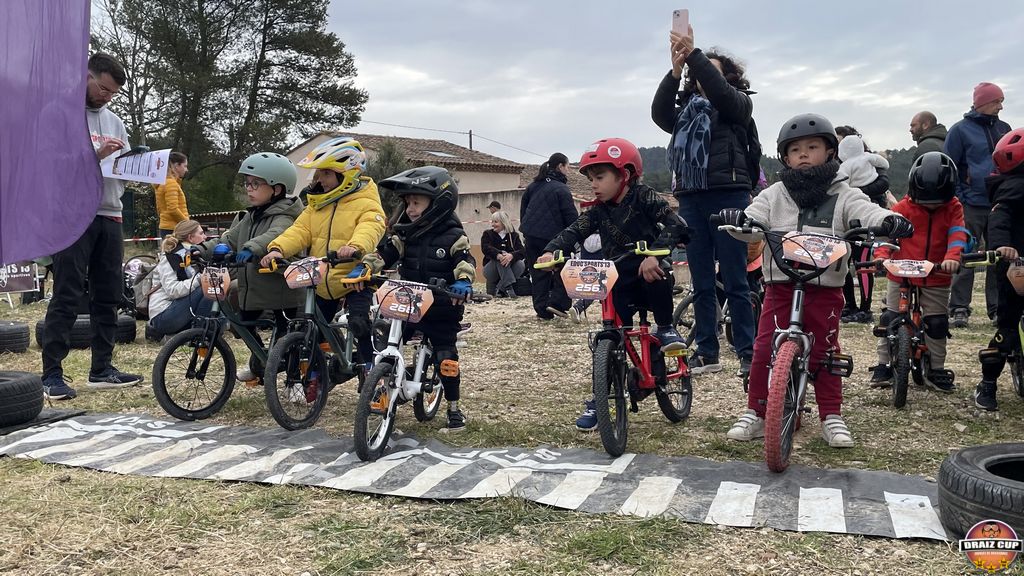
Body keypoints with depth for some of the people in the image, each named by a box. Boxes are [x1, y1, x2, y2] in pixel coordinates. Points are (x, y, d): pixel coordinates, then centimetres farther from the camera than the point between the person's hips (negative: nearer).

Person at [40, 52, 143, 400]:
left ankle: (102, 369, 15)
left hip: (109, 217, 6)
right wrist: (95, 155, -18)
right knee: (67, 298, -8)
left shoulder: (114, 121, 19)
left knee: (108, 296, 7)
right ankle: (51, 374, -2)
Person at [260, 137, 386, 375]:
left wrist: (355, 247, -53)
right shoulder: (317, 203, 9)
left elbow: (370, 229, -30)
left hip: (354, 279, -6)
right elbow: (300, 231, -2)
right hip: (322, 282, 6)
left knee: (359, 324, -25)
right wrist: (277, 248, -22)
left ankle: (370, 365, -5)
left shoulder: (366, 204, -10)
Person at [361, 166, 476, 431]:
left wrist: (462, 281, -38)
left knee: (446, 360, 1)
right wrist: (364, 267, -18)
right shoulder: (404, 235, 6)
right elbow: (383, 253, -1)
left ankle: (454, 409, 17)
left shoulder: (453, 237, -7)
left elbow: (465, 261, -19)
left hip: (441, 309, -4)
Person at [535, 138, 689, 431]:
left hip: (649, 273, -3)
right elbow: (574, 231, -10)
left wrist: (656, 253, -41)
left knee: (658, 273, -37)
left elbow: (675, 224, -23)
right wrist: (551, 251, -31)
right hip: (619, 284, 3)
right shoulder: (598, 211, 3)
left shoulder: (644, 197, -11)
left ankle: (665, 328, -13)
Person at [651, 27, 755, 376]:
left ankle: (748, 354, 2)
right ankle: (707, 353, 13)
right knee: (701, 283, 7)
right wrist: (675, 71, -10)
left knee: (734, 281, -4)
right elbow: (659, 113, 0)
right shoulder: (687, 109, 20)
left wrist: (693, 53, -14)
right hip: (691, 199, 4)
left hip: (728, 196, -4)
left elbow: (719, 92, -13)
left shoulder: (738, 103, 9)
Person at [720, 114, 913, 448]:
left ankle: (831, 416, 19)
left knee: (825, 352, 5)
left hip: (825, 289, -1)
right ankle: (756, 414, 10)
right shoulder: (774, 195, 7)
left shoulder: (842, 195, 3)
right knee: (764, 350, -2)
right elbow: (754, 225, -5)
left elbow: (867, 212, -13)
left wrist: (888, 221, -35)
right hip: (779, 286, 1)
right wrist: (737, 220, -28)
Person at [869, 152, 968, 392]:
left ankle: (936, 370, 19)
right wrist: (881, 255, -32)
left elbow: (957, 234, -16)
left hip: (937, 279, 1)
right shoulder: (904, 208, -5)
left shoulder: (953, 208, -2)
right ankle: (884, 365, 15)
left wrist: (952, 257, -36)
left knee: (937, 324, 4)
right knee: (890, 320, 2)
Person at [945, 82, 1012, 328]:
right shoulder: (961, 130, -2)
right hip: (972, 206, -5)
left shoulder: (1003, 129, 14)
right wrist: (957, 199, -8)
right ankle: (959, 309, 1)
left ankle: (998, 308, 15)